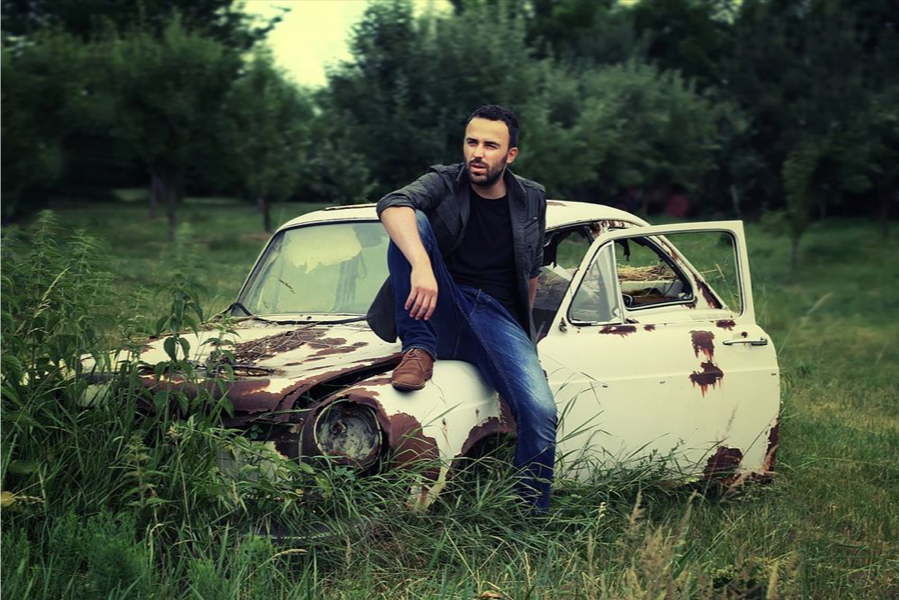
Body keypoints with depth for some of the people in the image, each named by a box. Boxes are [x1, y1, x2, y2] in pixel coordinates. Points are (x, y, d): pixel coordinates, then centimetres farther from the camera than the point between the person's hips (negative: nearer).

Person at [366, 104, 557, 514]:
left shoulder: (531, 200, 8)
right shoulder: (445, 183, -2)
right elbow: (392, 205, -26)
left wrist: (521, 332, 26)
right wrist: (421, 265, -43)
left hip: (497, 318, 1)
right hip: (440, 311, -1)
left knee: (540, 412, -24)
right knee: (412, 222, -23)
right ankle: (419, 350, -18)